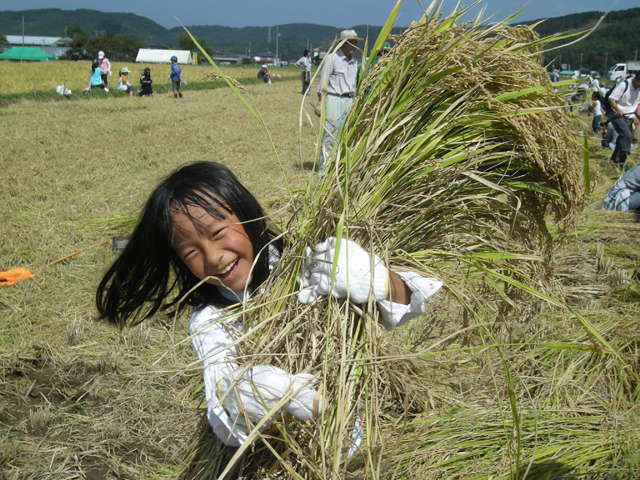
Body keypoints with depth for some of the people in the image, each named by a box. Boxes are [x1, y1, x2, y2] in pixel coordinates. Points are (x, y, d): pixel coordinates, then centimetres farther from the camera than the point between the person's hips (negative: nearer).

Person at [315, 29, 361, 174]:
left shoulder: (354, 61, 15)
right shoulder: (332, 58, -5)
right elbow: (323, 81, -6)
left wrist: (354, 102, 18)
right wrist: (320, 102, -10)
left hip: (349, 101, 7)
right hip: (333, 99, -7)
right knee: (330, 135, -10)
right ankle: (323, 169, -7)